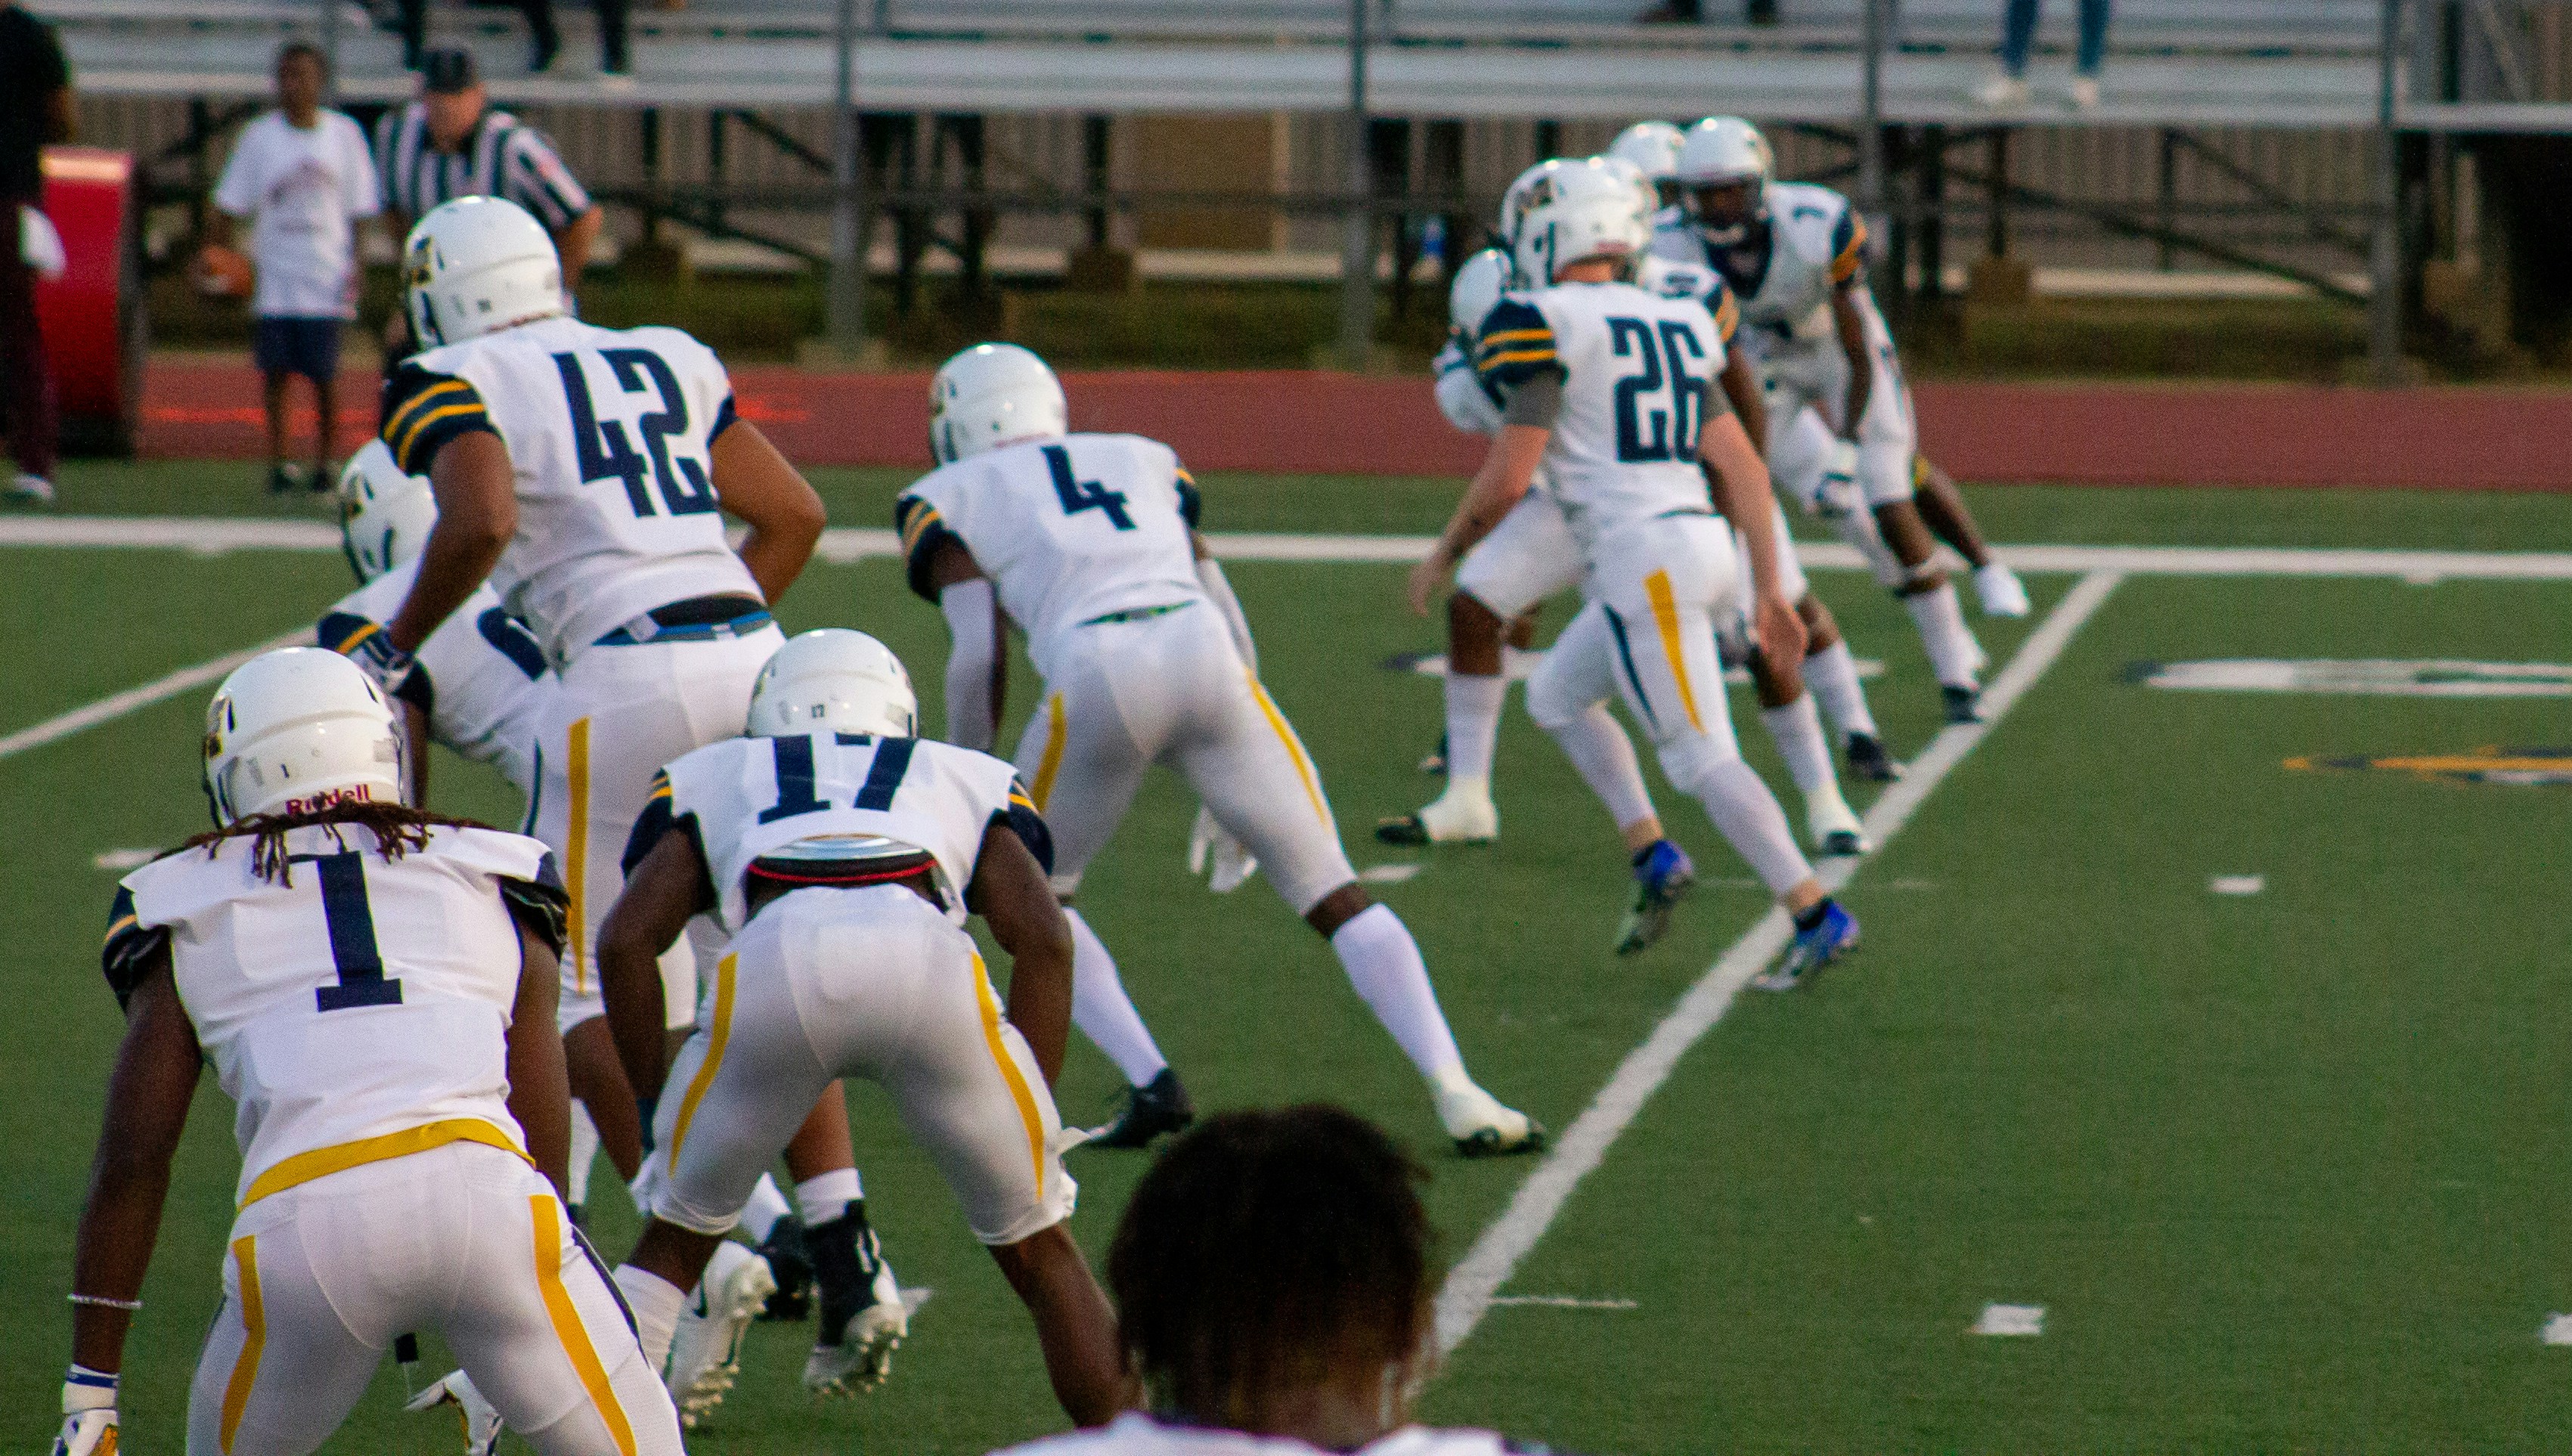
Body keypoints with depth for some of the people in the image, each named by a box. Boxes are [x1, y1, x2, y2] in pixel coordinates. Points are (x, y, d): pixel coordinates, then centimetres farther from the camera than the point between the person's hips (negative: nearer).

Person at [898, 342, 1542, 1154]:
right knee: (1333, 898, 11)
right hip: (1207, 660, 3)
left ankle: (1150, 1084, 4)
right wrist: (1233, 795, 35)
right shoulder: (1141, 459, 32)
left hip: (1096, 677, -3)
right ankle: (1456, 1094, -4)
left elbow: (980, 661, 7)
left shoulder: (946, 500, 21)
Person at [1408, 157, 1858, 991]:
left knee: (1702, 758, -5)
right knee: (1556, 698, 23)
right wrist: (1769, 590, 14)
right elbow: (1743, 467, 13)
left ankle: (1815, 916, -8)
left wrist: (1441, 557, 4)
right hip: (1704, 543, 8)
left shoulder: (1546, 325, -6)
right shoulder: (1677, 325, 17)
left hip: (1641, 557, -8)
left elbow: (1508, 477, -11)